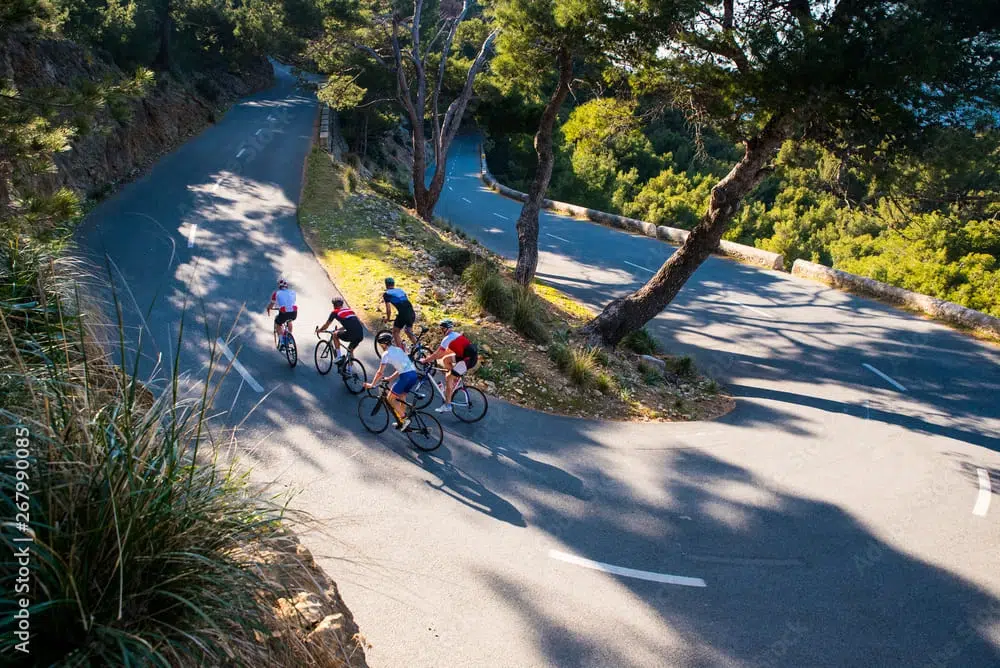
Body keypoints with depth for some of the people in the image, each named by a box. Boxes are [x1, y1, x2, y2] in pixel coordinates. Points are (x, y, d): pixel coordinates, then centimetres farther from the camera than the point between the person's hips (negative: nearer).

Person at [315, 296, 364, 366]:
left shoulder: (335, 312, 10)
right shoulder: (349, 309, 27)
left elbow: (326, 325, 21)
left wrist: (319, 330, 40)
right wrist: (339, 329, 52)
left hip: (352, 334, -6)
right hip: (361, 335, 6)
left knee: (335, 335, 20)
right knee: (350, 351, 27)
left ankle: (339, 357, 15)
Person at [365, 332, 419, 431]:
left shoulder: (386, 353, 1)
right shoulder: (398, 349, 24)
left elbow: (380, 372, 0)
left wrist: (372, 384, 10)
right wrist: (390, 378, 31)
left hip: (406, 376, -8)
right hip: (414, 374, 8)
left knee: (390, 398, 5)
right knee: (400, 397, 24)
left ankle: (404, 419, -1)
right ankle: (401, 422, 29)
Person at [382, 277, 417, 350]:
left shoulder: (386, 294, 8)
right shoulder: (400, 290, 25)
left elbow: (388, 309, 1)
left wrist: (388, 318, 17)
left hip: (403, 314, -6)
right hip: (412, 313, 6)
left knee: (395, 333, 14)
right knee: (409, 332, 27)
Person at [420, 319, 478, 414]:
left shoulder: (448, 338, -10)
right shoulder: (455, 334, 19)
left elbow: (437, 353, -11)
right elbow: (444, 352, 26)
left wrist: (425, 360, 1)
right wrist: (431, 358, 25)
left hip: (469, 359, -9)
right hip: (469, 355, 9)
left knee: (448, 378, -5)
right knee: (445, 359, 16)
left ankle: (447, 406, -3)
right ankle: (455, 379, 20)